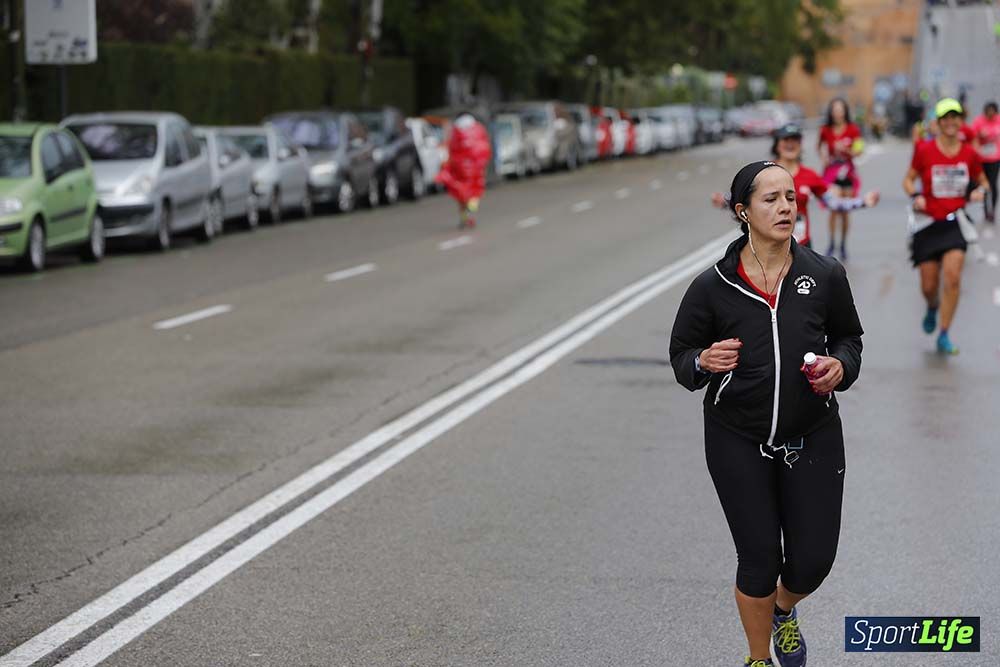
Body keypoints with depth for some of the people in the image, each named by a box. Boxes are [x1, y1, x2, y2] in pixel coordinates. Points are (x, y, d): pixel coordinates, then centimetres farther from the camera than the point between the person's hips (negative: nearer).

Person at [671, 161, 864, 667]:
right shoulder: (712, 287, -9)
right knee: (760, 560, 2)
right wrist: (704, 362, -20)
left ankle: (784, 611, 40)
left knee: (813, 560, 2)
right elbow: (680, 354, 2)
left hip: (813, 440, 2)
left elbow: (849, 336, 12)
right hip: (738, 443, -2)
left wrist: (840, 365, -10)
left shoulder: (825, 276, -4)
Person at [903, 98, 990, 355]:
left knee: (953, 277, -16)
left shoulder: (969, 153, -1)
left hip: (955, 222, 0)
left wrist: (980, 191, -10)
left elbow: (983, 181, 13)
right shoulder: (925, 150, -5)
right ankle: (932, 307, 44)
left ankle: (944, 336, -4)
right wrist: (916, 196, -16)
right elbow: (909, 179, 4)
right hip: (929, 222, 0)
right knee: (929, 286, 4)